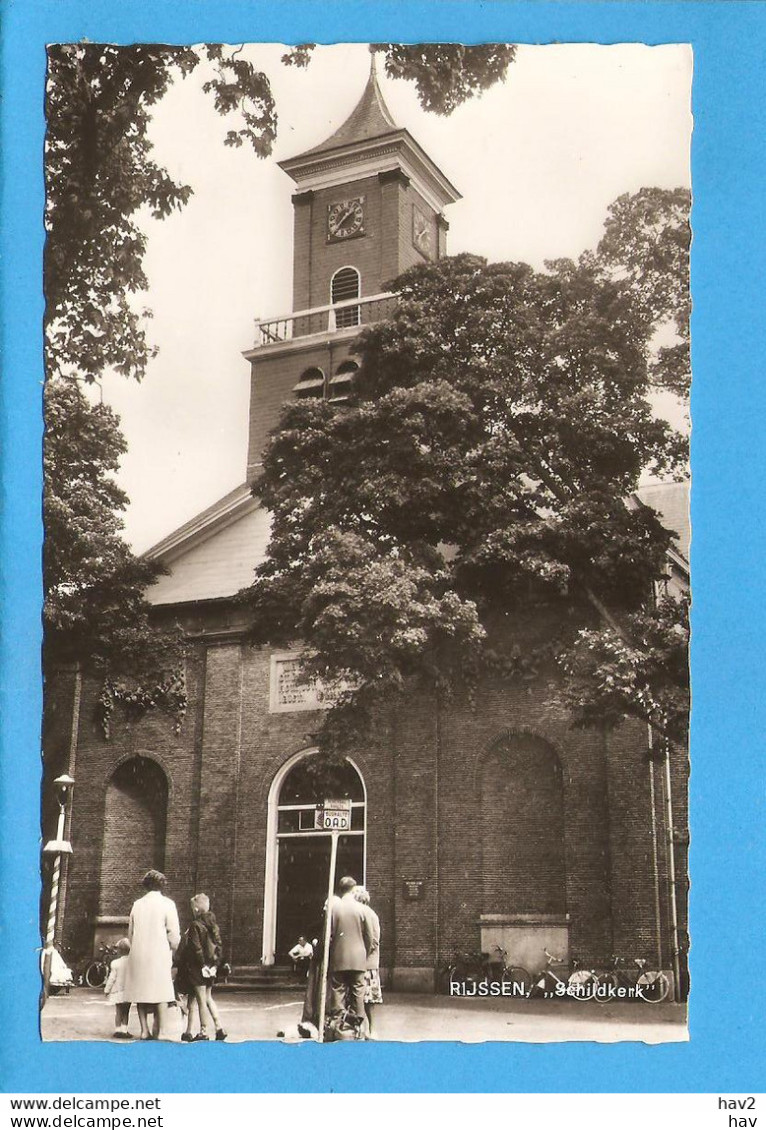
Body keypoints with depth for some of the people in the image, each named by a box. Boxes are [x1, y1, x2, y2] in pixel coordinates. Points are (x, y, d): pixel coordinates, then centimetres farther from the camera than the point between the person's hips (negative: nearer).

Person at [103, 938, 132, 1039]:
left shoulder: (115, 963, -11)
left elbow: (112, 978, -8)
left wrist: (107, 990, 3)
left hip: (118, 991, -2)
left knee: (118, 1012, 7)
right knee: (126, 1012, 11)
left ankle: (118, 1030, 6)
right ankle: (124, 1030, 9)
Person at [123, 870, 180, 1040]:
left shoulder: (137, 904, 8)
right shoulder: (167, 904, -5)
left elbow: (130, 933, 13)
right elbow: (174, 935, -8)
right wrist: (171, 948, 9)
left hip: (138, 954, 4)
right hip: (159, 955, -4)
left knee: (141, 992, 10)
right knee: (162, 994, 2)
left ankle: (144, 1030, 11)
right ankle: (159, 1031, -4)